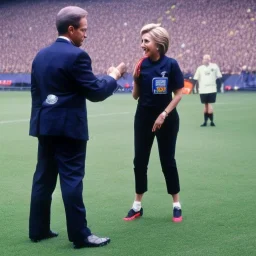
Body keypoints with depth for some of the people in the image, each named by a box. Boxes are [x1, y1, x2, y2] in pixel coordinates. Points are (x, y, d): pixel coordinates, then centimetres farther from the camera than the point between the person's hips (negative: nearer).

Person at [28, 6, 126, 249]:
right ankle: (80, 235, 1)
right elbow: (95, 92, -14)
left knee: (43, 178, 12)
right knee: (72, 179, -4)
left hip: (45, 126, 8)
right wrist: (113, 75, 2)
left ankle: (38, 230, 19)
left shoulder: (41, 55, 11)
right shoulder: (76, 55, -14)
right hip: (68, 127, -8)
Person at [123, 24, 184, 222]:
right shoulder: (142, 65, -2)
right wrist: (136, 79, -14)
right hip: (144, 117, 4)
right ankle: (137, 206, 16)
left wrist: (164, 115, -15)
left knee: (168, 161, 3)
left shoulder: (171, 64, -12)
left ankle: (177, 205, 16)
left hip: (166, 118, -3)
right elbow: (136, 96, 3)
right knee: (140, 161, 5)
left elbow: (179, 94, -8)